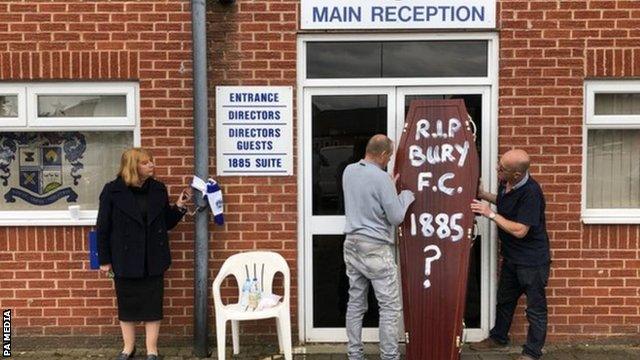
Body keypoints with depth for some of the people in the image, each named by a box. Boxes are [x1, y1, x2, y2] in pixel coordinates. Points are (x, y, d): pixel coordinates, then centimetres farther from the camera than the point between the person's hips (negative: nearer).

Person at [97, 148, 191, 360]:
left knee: (153, 304, 7)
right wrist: (104, 260, -4)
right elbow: (103, 228, -5)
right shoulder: (113, 191, -8)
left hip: (153, 260, 2)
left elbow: (167, 223, 8)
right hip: (125, 260, -2)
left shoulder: (158, 189, 1)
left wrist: (179, 206, -8)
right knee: (126, 304, 11)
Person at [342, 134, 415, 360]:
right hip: (375, 248, -7)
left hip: (352, 244, 7)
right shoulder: (381, 178, -17)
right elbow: (396, 217, -13)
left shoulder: (349, 171, 5)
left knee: (356, 303, 13)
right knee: (390, 306, 4)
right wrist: (406, 195, 3)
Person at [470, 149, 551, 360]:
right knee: (504, 300, 24)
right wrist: (484, 195, 7)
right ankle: (498, 338, 42)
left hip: (532, 260, -9)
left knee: (535, 307, 7)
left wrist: (490, 214, -24)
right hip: (511, 256, 9)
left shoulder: (530, 192, -28)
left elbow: (520, 230, -28)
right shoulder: (505, 183, -3)